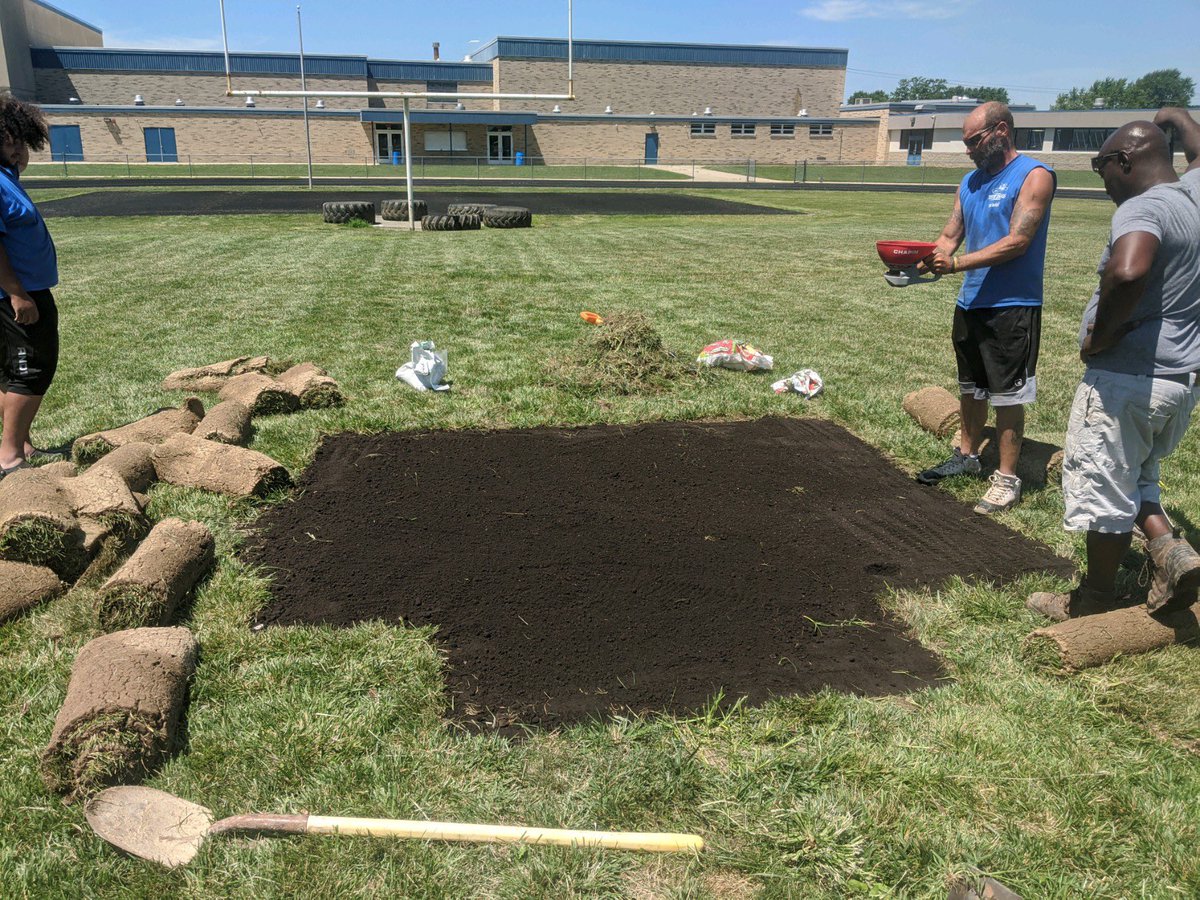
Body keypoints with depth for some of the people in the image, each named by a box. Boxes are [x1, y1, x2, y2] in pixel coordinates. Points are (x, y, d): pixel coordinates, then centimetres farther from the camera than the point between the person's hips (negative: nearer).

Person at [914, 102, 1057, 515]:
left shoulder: (1033, 176, -11)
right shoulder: (970, 182, 11)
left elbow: (1017, 242, -21)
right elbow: (950, 236, 8)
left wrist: (957, 263, -27)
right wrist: (923, 260, -13)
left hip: (1012, 307, -7)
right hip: (970, 302, 7)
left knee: (1008, 395, -1)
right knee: (970, 387, 18)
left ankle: (1007, 479, 9)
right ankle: (967, 455, 34)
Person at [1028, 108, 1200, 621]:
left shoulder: (1143, 209, -18)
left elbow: (1128, 272, -40)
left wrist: (1101, 333, -25)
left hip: (1128, 379, -9)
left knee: (1103, 490, 5)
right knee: (1135, 480, 25)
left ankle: (1095, 600, 18)